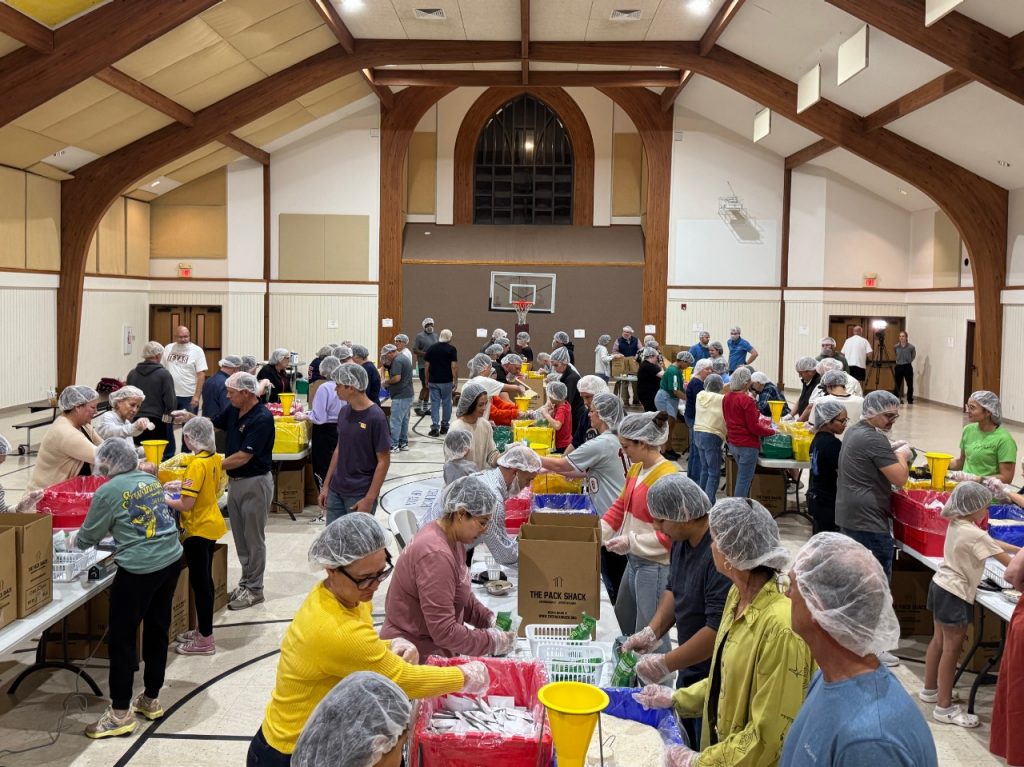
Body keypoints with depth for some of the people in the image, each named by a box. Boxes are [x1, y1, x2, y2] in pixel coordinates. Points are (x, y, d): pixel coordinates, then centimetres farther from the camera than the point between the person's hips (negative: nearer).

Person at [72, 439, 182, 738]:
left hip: (139, 569, -7)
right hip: (171, 560, 7)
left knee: (121, 638, 5)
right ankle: (151, 700, 30)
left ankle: (120, 714, 11)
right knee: (157, 630, 17)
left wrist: (75, 540, 24)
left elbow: (88, 537, 3)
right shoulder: (151, 480, 11)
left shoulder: (108, 492, -9)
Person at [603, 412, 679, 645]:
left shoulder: (667, 477, -22)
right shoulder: (636, 468, 4)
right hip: (635, 560, 9)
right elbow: (620, 506, 12)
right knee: (622, 618, 24)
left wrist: (631, 542, -21)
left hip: (655, 566, -9)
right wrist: (596, 535, 1)